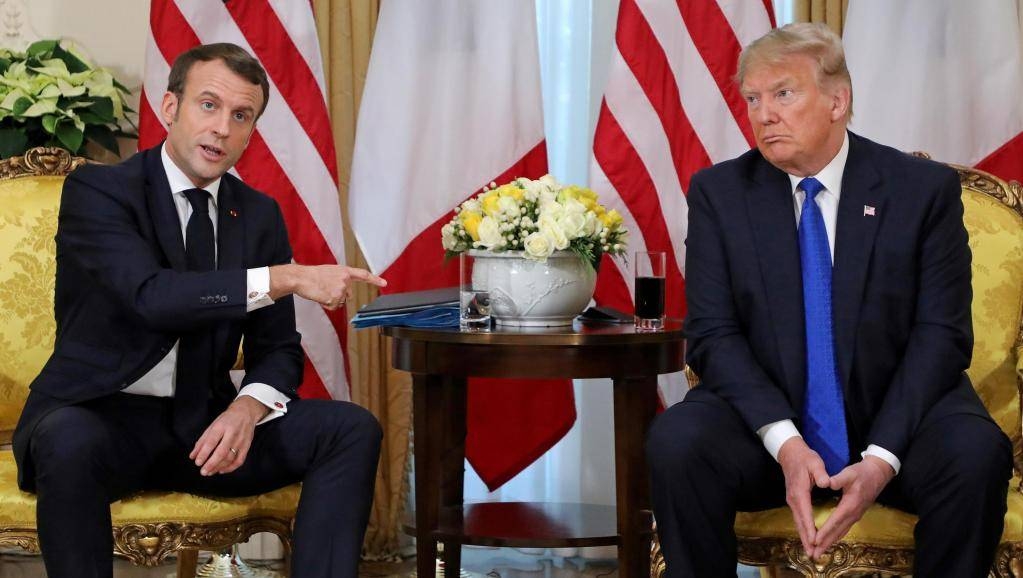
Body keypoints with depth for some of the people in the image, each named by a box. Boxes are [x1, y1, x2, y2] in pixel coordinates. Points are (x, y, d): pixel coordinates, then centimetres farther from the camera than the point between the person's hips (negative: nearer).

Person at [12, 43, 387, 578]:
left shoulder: (260, 214, 8)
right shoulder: (96, 190, -9)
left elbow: (277, 349, 7)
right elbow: (151, 296, -26)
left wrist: (247, 408, -16)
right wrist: (287, 278, -30)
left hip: (203, 425, 5)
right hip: (98, 416, -4)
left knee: (353, 429, -15)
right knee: (70, 441, -39)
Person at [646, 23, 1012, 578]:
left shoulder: (925, 188, -1)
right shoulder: (718, 193, 1)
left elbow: (942, 334, -5)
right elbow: (713, 335, -5)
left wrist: (883, 458, -20)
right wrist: (785, 443, -21)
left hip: (896, 418, 0)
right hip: (766, 422, 0)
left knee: (977, 452, -31)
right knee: (676, 442, -30)